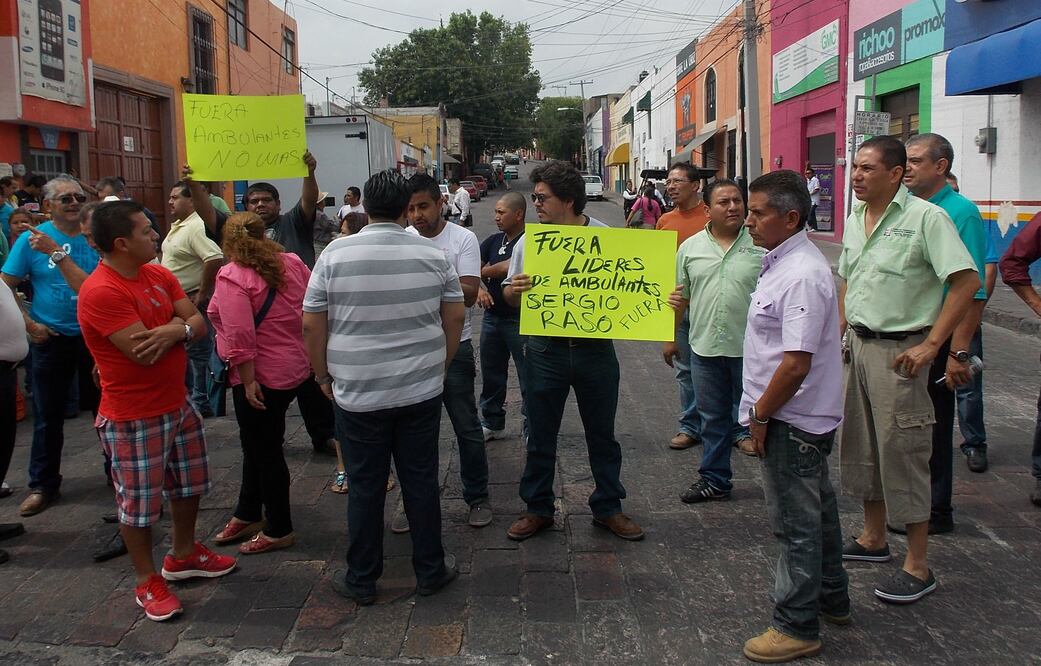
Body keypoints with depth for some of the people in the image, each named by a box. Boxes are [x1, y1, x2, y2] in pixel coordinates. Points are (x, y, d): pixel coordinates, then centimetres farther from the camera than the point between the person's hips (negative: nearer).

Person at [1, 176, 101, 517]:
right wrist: (29, 324, -8)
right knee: (48, 416, 8)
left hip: (94, 336, 1)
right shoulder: (32, 239, -5)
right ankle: (42, 486, 21)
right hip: (50, 339, -1)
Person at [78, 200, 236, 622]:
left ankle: (184, 555, 43)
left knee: (188, 484, 22)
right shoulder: (100, 292, -24)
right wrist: (178, 325, -10)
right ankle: (146, 580, 26)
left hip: (178, 403, 9)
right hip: (133, 417, -8)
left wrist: (174, 330, -23)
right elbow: (144, 352, -28)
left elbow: (199, 324, 0)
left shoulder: (158, 275, 3)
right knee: (138, 503, 7)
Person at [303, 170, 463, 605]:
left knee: (365, 487, 10)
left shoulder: (335, 254, -6)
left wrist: (324, 375, 9)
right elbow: (455, 316, 3)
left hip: (357, 394, -1)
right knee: (421, 482, 12)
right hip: (421, 391, 1)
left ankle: (361, 580, 22)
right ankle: (430, 571, 24)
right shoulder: (433, 254, -2)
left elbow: (312, 325, -4)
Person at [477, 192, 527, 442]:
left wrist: (485, 272, -5)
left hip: (520, 319, -7)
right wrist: (480, 288, -17)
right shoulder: (493, 241, 9)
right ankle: (492, 423, 30)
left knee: (528, 377, 1)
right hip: (492, 316, 7)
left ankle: (531, 429, 12)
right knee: (491, 374, 16)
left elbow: (507, 268, -23)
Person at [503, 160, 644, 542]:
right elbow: (510, 296, 6)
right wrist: (515, 289, -17)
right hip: (545, 350, 1)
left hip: (595, 349, -1)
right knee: (540, 436, 10)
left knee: (602, 434, 12)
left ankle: (607, 508, 27)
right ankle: (538, 509, 25)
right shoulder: (529, 241, 3)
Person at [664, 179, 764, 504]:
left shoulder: (761, 245, -4)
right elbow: (679, 297, 13)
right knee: (713, 419, 14)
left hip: (750, 348, -3)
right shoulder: (690, 248, 6)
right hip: (704, 347, 3)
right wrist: (671, 338, 14)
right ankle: (714, 479, 27)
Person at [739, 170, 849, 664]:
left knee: (796, 523, 2)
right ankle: (831, 599, 39)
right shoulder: (780, 261, 9)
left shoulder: (802, 275, -23)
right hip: (803, 418, 10)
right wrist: (762, 412, 18)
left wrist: (761, 415, -16)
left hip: (792, 421, -10)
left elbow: (796, 364, -27)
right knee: (816, 511, 22)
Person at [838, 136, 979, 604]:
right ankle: (873, 540, 33)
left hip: (899, 350, -8)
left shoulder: (925, 218, -14)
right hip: (858, 345, 8)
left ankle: (917, 568, 9)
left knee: (902, 452, -3)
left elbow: (967, 280, -19)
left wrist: (930, 345, -20)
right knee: (862, 446, 16)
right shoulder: (854, 220, 10)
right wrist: (841, 328, 12)